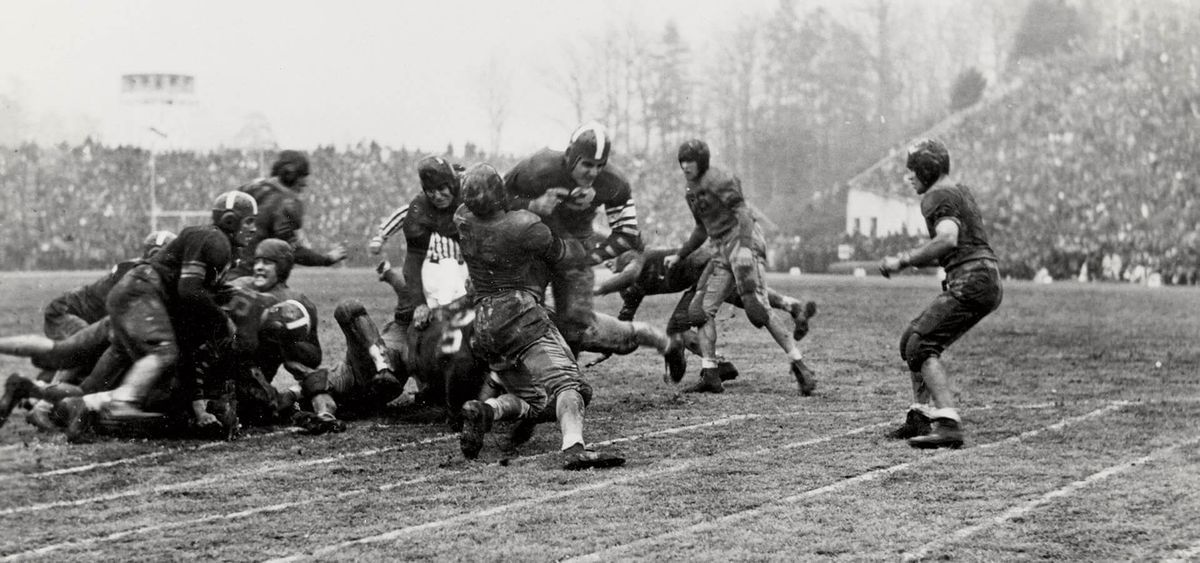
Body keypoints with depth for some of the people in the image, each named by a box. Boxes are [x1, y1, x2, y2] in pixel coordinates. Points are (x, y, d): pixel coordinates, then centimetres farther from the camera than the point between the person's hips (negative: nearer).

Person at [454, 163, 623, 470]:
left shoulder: (463, 220, 3)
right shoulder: (526, 228, -13)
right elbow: (564, 254, 5)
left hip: (485, 325, 7)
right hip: (520, 315, -7)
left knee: (534, 400, 14)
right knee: (567, 384, -18)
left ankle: (484, 411, -12)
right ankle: (573, 448, -43)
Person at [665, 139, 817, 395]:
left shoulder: (718, 179, -8)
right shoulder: (691, 191, 20)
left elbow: (742, 211, -17)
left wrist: (745, 246, -30)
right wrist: (680, 256, 29)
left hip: (742, 242, -9)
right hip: (722, 251, 9)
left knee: (758, 310, -17)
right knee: (702, 308, 1)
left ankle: (800, 366, -13)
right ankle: (710, 376, -1)